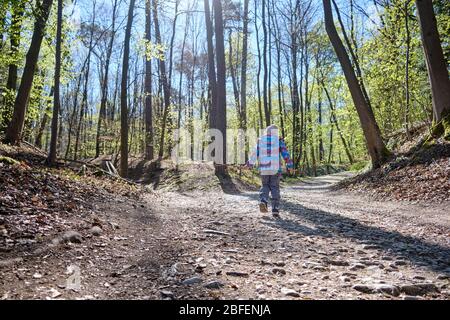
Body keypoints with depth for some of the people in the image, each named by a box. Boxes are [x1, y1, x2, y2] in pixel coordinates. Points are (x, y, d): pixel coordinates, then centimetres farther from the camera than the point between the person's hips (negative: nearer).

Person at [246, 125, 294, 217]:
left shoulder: (260, 140, 6)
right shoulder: (279, 140, 1)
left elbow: (255, 153, 6)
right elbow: (285, 153, -2)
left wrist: (250, 163, 17)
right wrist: (289, 165, 4)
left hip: (263, 168, 2)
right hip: (276, 168, -1)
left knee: (265, 186, 18)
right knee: (275, 188, 7)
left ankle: (263, 201, -8)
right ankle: (275, 210, 3)